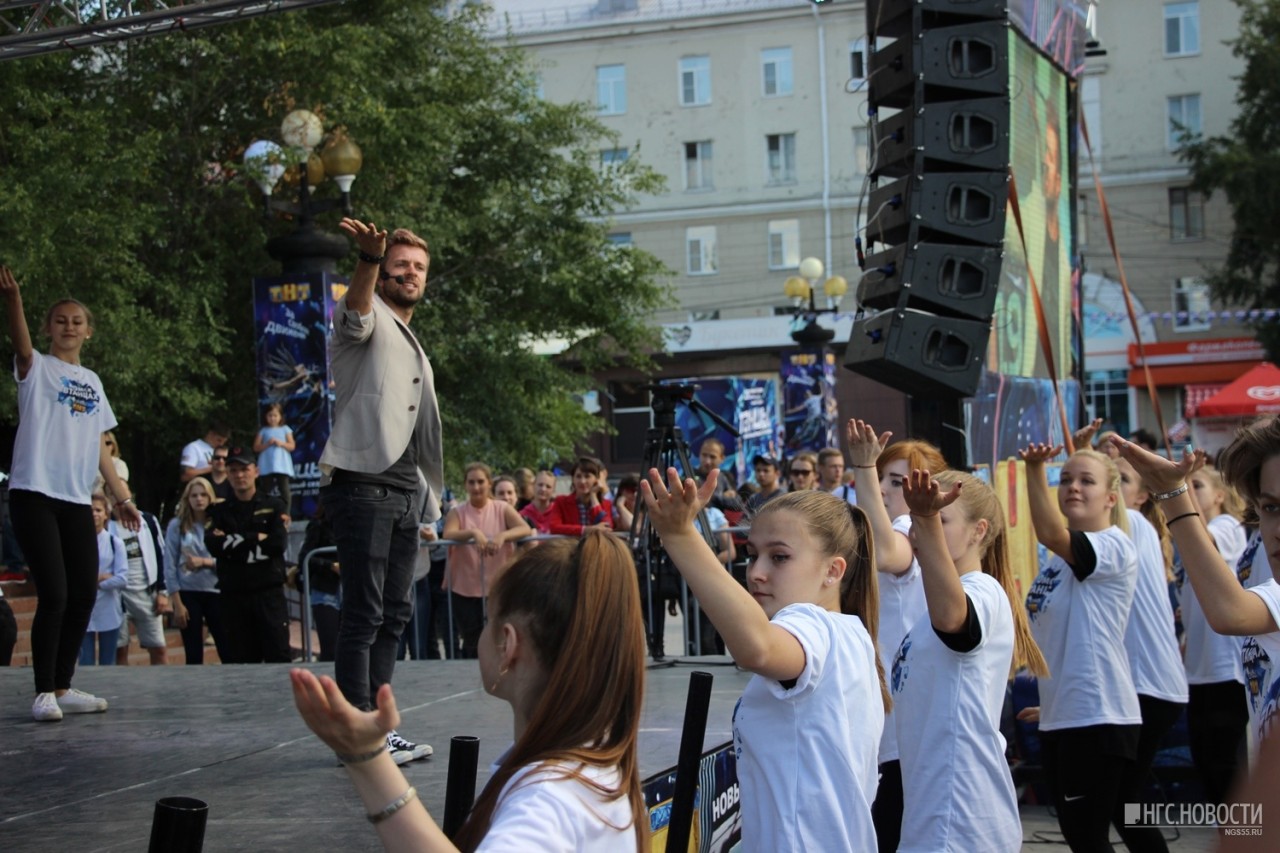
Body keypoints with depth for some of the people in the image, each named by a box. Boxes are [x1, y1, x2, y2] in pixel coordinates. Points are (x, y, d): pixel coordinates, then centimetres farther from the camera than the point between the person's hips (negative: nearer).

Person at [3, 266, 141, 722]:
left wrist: (122, 497, 13)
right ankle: (44, 692, -1)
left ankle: (63, 687, 17)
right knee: (54, 595, -11)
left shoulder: (92, 382, 17)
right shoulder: (38, 368, 1)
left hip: (77, 501, 6)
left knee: (83, 595, 6)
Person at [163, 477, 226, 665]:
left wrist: (204, 562, -16)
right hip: (188, 594, -1)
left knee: (228, 651, -2)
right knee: (194, 655, 3)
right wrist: (177, 603, -6)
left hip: (215, 592, 1)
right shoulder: (177, 525, 1)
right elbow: (169, 567, -1)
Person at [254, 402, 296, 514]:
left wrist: (281, 443, -11)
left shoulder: (285, 430, 10)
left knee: (285, 491, -7)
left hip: (283, 466, -1)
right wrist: (267, 444, -10)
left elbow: (292, 446, 5)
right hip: (267, 466, 1)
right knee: (268, 492, 2)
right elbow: (256, 448, 5)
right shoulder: (263, 431, 10)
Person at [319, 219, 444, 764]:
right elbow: (358, 310, -26)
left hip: (404, 492, 9)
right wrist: (369, 259, -46)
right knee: (363, 613, -11)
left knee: (394, 614, 8)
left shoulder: (414, 349, 26)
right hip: (362, 484, -9)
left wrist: (429, 496, 22)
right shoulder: (369, 321, 1)